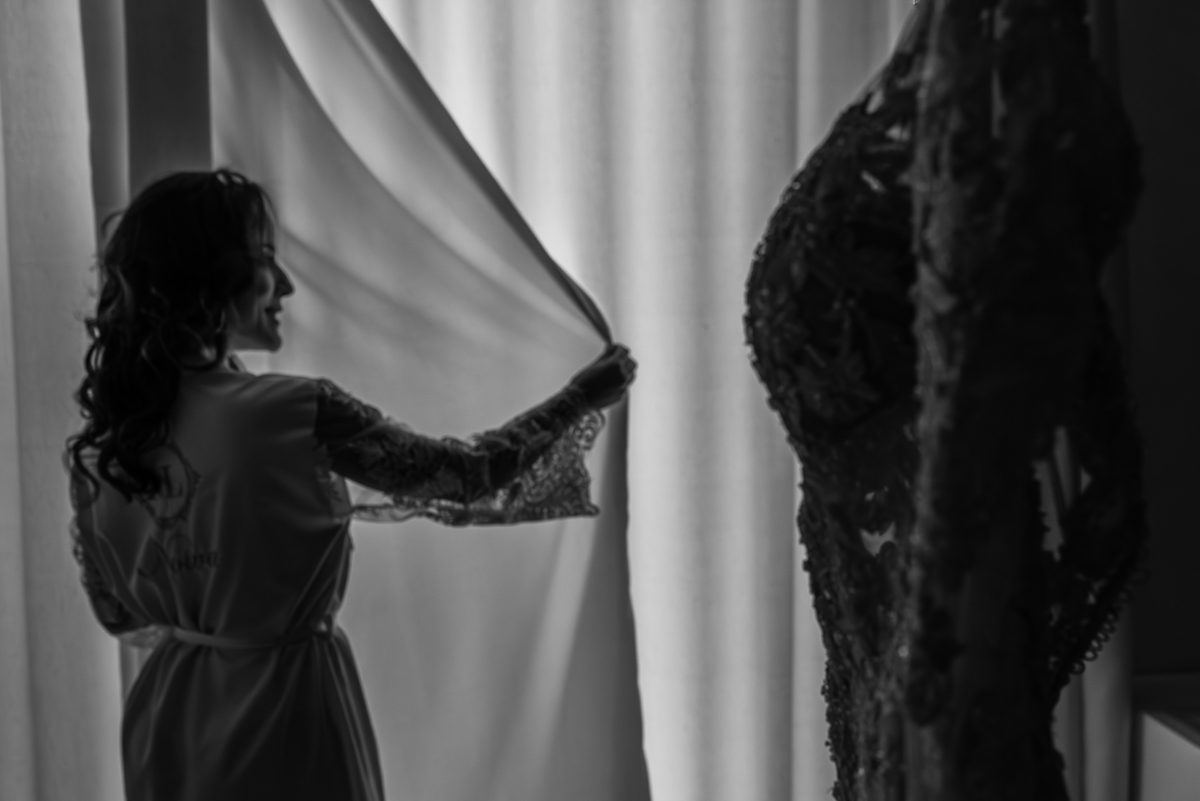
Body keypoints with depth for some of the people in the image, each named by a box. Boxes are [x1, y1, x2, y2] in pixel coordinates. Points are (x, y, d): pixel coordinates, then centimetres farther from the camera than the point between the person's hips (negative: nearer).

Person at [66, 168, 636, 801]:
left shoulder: (96, 447, -6)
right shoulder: (299, 415, -21)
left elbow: (115, 613, 6)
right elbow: (467, 476, -11)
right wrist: (582, 399, 4)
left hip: (171, 728, 6)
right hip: (286, 719, -5)